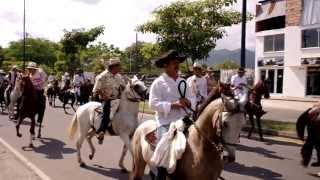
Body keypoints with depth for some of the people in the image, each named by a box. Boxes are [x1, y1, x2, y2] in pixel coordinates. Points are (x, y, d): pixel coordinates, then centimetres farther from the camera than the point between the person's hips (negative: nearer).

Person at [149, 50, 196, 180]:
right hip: (166, 124, -6)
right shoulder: (158, 83, -5)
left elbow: (193, 100, 13)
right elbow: (153, 104, -14)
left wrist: (188, 102, -11)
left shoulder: (183, 82, 12)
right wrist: (173, 105, -23)